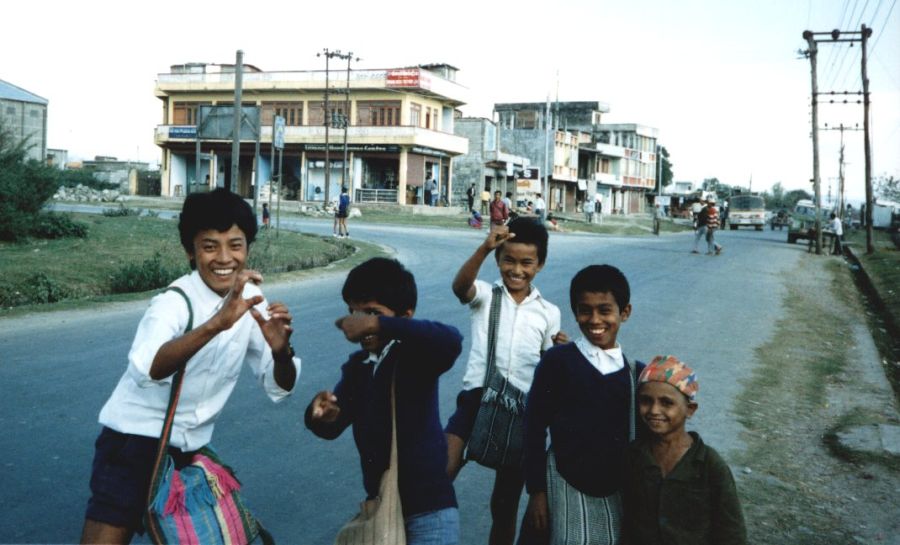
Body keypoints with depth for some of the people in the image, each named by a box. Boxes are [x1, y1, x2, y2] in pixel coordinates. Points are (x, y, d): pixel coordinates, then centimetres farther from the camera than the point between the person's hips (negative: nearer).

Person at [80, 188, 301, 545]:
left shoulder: (250, 301, -4)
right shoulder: (175, 302, -22)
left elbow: (278, 388, -1)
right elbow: (147, 369, -43)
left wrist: (281, 351, -23)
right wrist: (217, 323, -56)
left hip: (191, 449, 6)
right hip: (134, 441, -6)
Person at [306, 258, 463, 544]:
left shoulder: (415, 356, -15)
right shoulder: (356, 366, 4)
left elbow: (450, 341, -37)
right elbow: (333, 428, 2)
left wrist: (379, 324, -38)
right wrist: (321, 416, -22)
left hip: (428, 508, -6)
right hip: (378, 505, 6)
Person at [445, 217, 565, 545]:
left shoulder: (548, 313, 9)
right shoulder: (485, 296, 3)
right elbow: (459, 287, -22)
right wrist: (483, 249, -38)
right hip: (478, 396, -2)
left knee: (506, 502, 14)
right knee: (441, 471, -26)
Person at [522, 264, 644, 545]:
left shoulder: (635, 372, 2)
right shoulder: (557, 360, -8)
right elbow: (535, 426, -5)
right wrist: (536, 491, -6)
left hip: (618, 490, 4)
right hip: (567, 485, -4)